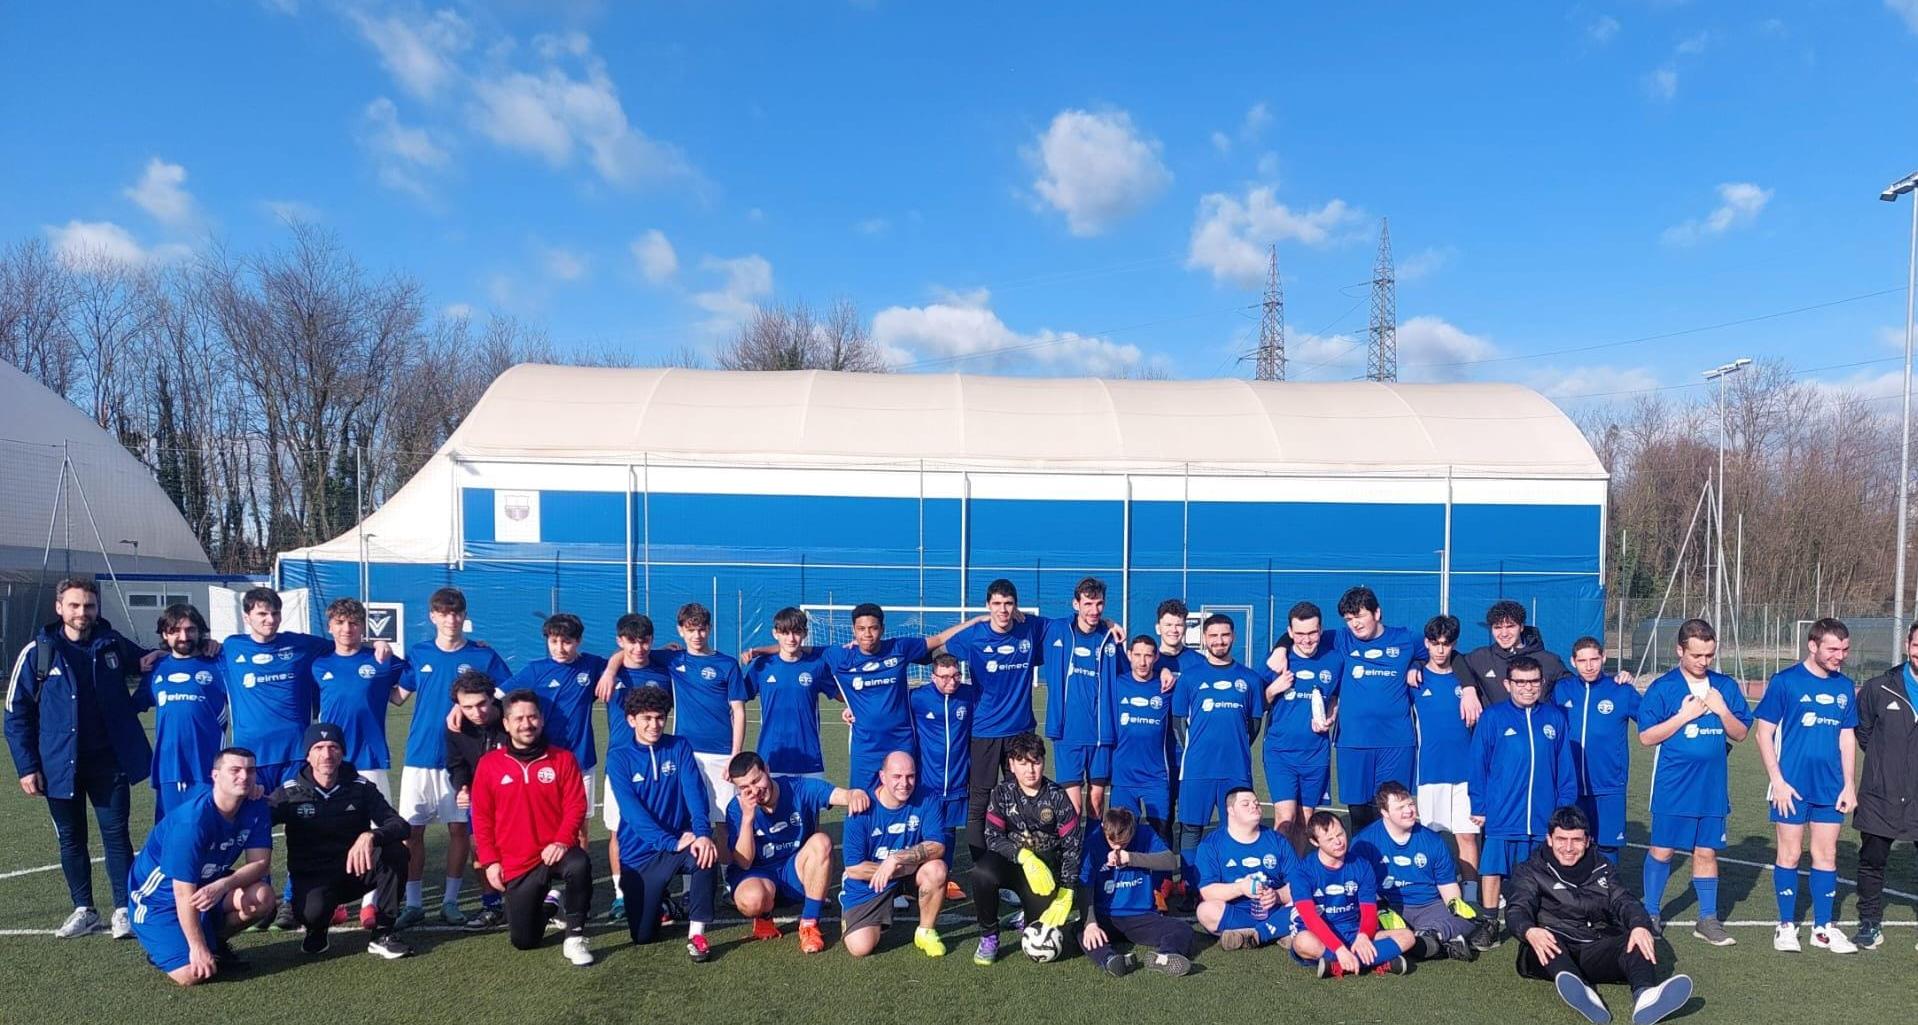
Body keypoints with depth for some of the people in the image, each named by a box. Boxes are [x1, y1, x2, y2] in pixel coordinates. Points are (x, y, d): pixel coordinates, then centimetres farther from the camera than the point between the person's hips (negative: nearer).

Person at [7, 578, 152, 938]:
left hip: (109, 760, 0)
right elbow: (17, 715, -1)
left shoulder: (113, 645, 1)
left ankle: (124, 909, 8)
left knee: (116, 834, 0)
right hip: (60, 764, 0)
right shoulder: (38, 652, -5)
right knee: (70, 839, 11)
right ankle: (84, 910, 23)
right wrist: (27, 767, -6)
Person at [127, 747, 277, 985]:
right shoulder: (192, 821, -30)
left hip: (207, 883, 6)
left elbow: (261, 863, -14)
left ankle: (214, 941, 6)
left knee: (263, 896, -22)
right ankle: (163, 947, 12)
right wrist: (197, 948, -24)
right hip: (159, 897, -6)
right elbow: (184, 893, -27)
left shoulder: (255, 809, -12)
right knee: (194, 973, -21)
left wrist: (222, 886, -34)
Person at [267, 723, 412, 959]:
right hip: (310, 877, -1)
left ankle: (382, 933, -14)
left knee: (396, 850, -28)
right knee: (312, 911, -36)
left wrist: (371, 836, -35)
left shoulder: (361, 787, -4)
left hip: (354, 870, 2)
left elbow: (401, 826, -14)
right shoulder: (290, 793, -3)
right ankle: (317, 930, 5)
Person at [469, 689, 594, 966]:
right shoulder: (489, 764, 1)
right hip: (516, 864, 2)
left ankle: (574, 935, -17)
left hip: (554, 852, -2)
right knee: (524, 940, 3)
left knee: (580, 865, -37)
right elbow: (481, 817, 4)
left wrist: (562, 841, -21)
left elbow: (576, 805, -5)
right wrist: (490, 861, -3)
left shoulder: (562, 758, -2)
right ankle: (544, 905, 38)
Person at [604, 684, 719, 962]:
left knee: (706, 854, -34)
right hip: (640, 853, 0)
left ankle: (696, 933, -19)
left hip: (680, 842, 0)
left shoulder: (679, 747, 0)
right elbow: (632, 811, -16)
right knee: (642, 936, 2)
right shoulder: (619, 757, -5)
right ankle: (659, 899, 34)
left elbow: (695, 792, -13)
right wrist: (671, 842, -28)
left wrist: (703, 833, -31)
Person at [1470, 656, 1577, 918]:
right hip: (1501, 815, -2)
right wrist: (1478, 808, -3)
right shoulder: (1492, 717, -4)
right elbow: (1478, 766, -2)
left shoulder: (1554, 718, 4)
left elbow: (1565, 768, 8)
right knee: (1492, 868, 2)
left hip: (1544, 815, 2)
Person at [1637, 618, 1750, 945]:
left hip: (1712, 786, 3)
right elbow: (1646, 736, -7)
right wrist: (1684, 715, -15)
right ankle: (1649, 914, 17)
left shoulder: (1726, 686, 6)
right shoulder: (1662, 687, -5)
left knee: (1706, 851, 10)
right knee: (1661, 850, 4)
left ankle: (1708, 919, 21)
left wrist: (1722, 710, -9)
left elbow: (1741, 733, 9)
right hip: (1672, 788, -3)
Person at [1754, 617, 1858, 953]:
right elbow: (1764, 733, -6)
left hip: (1830, 787, 4)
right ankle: (1786, 926, 16)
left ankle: (1823, 928, 22)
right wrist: (1778, 780, -11)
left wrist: (1848, 785, 7)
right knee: (1790, 854, 4)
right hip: (1792, 786, -4)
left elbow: (1847, 737, 12)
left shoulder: (1845, 686, 6)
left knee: (1826, 855, 10)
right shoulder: (1785, 681, -8)